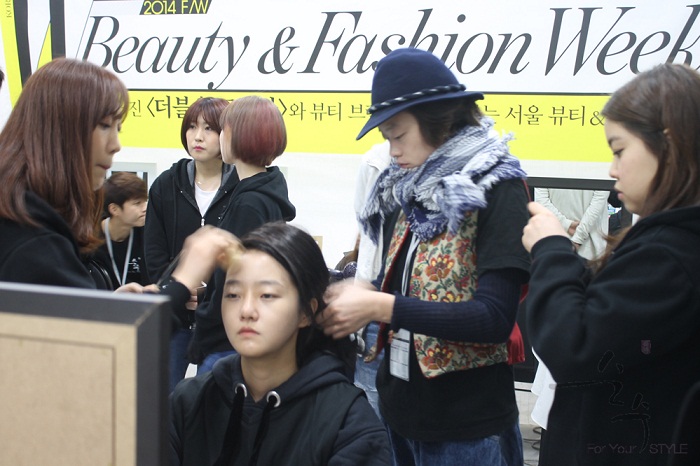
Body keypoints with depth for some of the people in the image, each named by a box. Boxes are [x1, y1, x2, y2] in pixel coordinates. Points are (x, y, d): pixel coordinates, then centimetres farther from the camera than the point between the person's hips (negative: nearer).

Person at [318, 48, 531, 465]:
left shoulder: (497, 190, -13)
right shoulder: (406, 191, 7)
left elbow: (494, 318, -21)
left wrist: (380, 306, -23)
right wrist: (362, 294, -7)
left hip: (468, 430, -6)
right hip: (400, 414, 6)